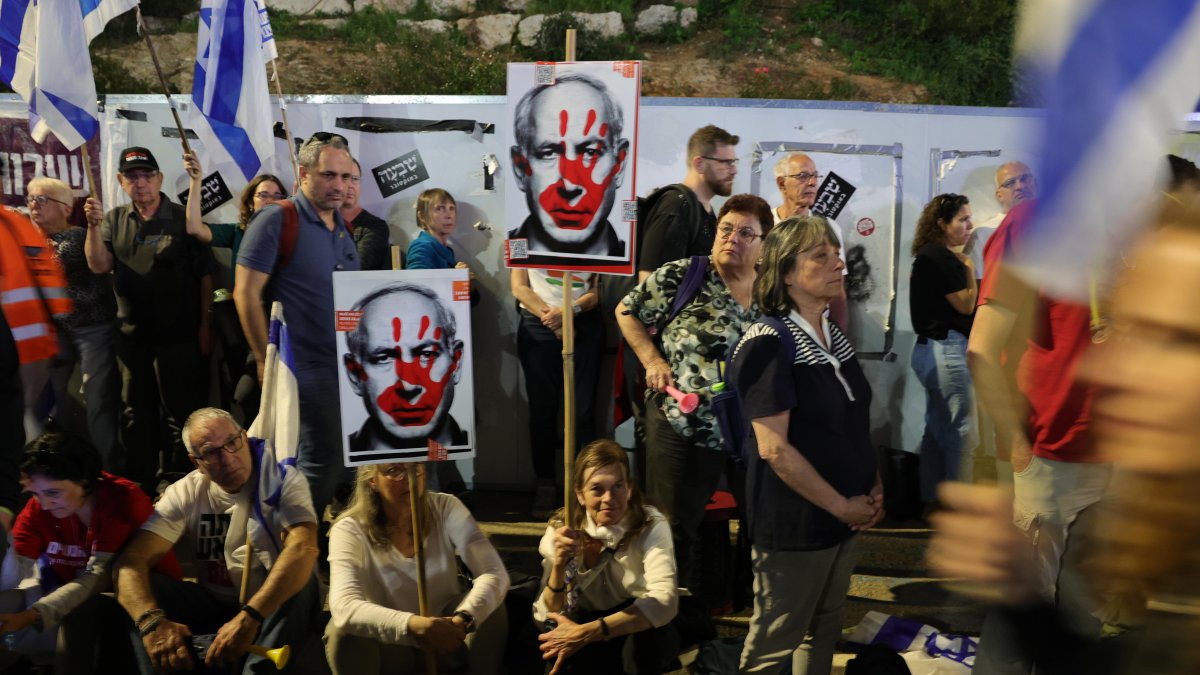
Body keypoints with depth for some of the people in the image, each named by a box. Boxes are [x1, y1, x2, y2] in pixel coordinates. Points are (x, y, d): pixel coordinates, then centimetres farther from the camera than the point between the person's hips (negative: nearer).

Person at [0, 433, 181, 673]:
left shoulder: (122, 499, -21)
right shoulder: (38, 508, -4)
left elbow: (98, 577, -28)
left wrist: (31, 615, -40)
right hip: (78, 603, 5)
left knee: (80, 612, -32)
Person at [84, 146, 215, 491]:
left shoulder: (183, 218, -4)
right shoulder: (114, 220, 9)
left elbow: (205, 276, -6)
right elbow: (99, 265, -2)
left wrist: (205, 326, -9)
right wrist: (93, 226, -16)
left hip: (179, 335, -5)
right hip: (133, 336, 5)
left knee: (182, 415, 1)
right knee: (138, 415, 15)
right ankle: (138, 488, 26)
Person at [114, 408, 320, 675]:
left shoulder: (283, 479, -14)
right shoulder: (185, 493, -5)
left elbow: (304, 549, -32)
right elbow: (131, 561, -17)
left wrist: (249, 617, -45)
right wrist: (153, 622, -38)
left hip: (273, 605, -3)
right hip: (214, 604, 3)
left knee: (301, 583, -35)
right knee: (139, 588, -18)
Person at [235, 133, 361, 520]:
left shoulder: (343, 229, 14)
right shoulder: (277, 221, -9)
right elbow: (246, 293, -13)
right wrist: (266, 361, -15)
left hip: (345, 367, 8)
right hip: (304, 367, -8)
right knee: (322, 458, -6)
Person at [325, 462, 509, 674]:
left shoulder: (446, 508, -11)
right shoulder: (350, 530, -17)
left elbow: (494, 573, -21)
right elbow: (343, 607, -34)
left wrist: (463, 618, -42)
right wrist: (412, 624, -51)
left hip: (446, 639, 1)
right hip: (390, 649, -1)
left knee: (489, 604, -27)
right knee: (345, 630, -30)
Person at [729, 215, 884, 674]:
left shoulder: (834, 337, 7)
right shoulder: (768, 345, -18)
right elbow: (774, 449, -23)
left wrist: (873, 488, 3)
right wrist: (840, 506, -16)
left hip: (844, 517, 8)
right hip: (795, 523, -8)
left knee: (825, 632, 20)